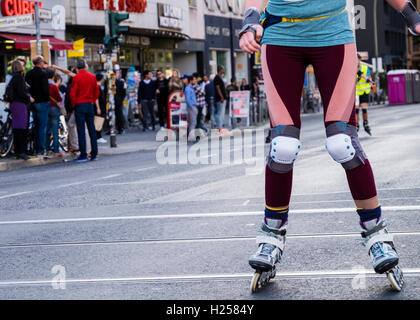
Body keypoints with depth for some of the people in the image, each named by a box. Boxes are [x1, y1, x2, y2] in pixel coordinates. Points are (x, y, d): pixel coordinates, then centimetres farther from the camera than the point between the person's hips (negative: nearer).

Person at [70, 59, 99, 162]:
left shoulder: (77, 77, -10)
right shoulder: (92, 77, 4)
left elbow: (72, 94, -11)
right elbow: (97, 92, 9)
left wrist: (74, 104, 2)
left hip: (80, 105, -4)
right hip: (90, 105, 5)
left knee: (81, 130, -3)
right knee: (92, 129, 8)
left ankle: (83, 155, -5)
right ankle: (94, 154, 9)